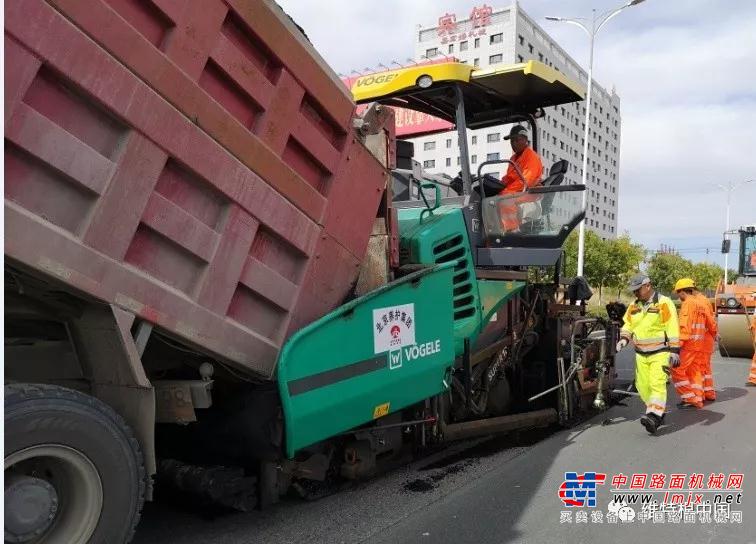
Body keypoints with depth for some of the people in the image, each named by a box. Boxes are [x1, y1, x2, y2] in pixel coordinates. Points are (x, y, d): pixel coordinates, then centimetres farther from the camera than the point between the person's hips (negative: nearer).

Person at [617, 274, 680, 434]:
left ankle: (654, 417, -23)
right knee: (643, 385, 4)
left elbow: (673, 329, -10)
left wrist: (674, 351, -13)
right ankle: (659, 412, 22)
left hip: (660, 353, -6)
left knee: (657, 384, -16)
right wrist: (623, 339, -4)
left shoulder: (664, 303, -8)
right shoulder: (634, 306, 10)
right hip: (641, 354, 6)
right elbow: (627, 325, 16)